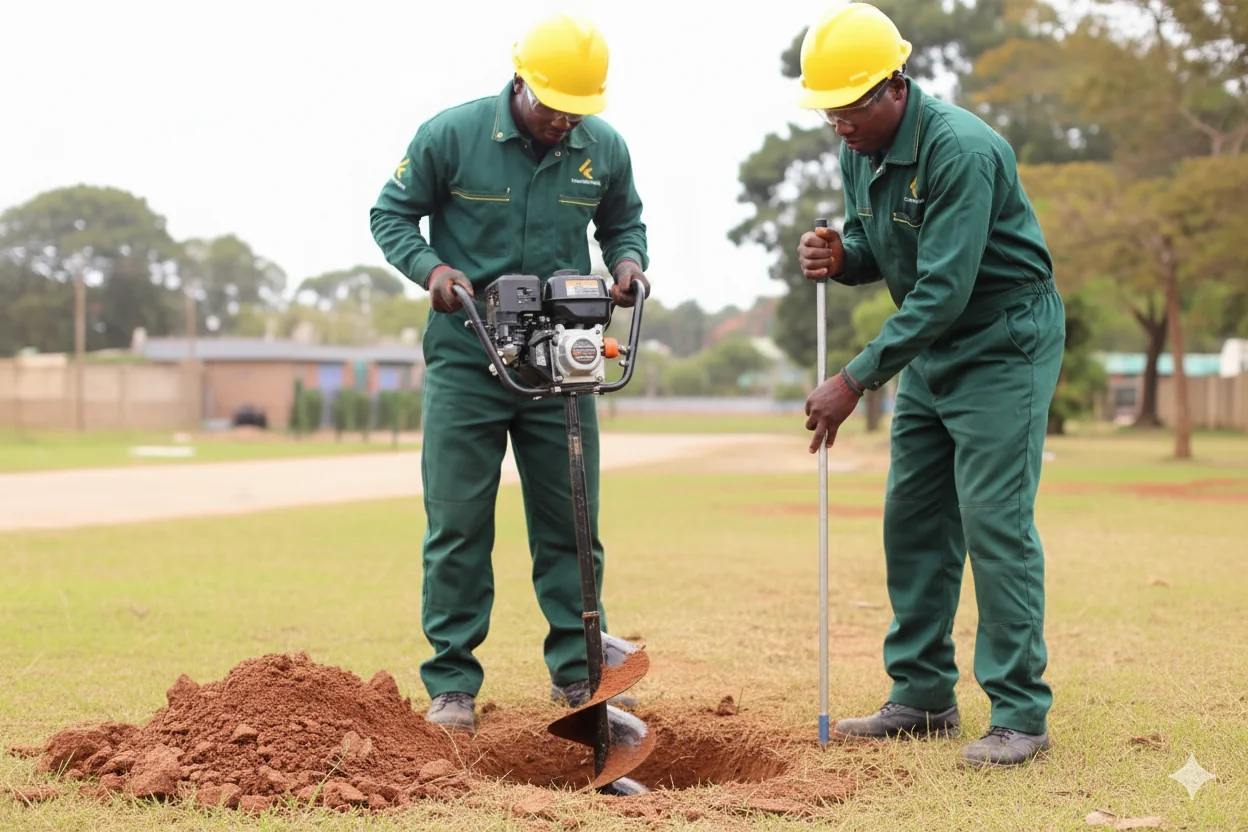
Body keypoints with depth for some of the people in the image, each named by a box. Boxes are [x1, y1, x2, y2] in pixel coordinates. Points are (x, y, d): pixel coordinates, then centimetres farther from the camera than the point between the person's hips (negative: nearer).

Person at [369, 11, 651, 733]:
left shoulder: (605, 150, 0)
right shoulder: (451, 135, -9)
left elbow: (623, 222, 17)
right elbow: (391, 214, 1)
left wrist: (629, 261, -4)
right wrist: (430, 267, -17)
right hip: (467, 359, -3)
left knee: (571, 523, 7)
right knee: (457, 524, -1)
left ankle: (578, 672, 19)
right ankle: (453, 684, 8)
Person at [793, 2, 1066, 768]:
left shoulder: (962, 150, -26)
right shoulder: (860, 152, 2)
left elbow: (944, 290, -30)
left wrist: (858, 380, -28)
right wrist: (840, 258, -10)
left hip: (1006, 340, -9)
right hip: (931, 348, 9)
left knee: (995, 521, -12)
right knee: (912, 518, 8)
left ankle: (1021, 712, -5)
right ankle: (924, 697, 17)